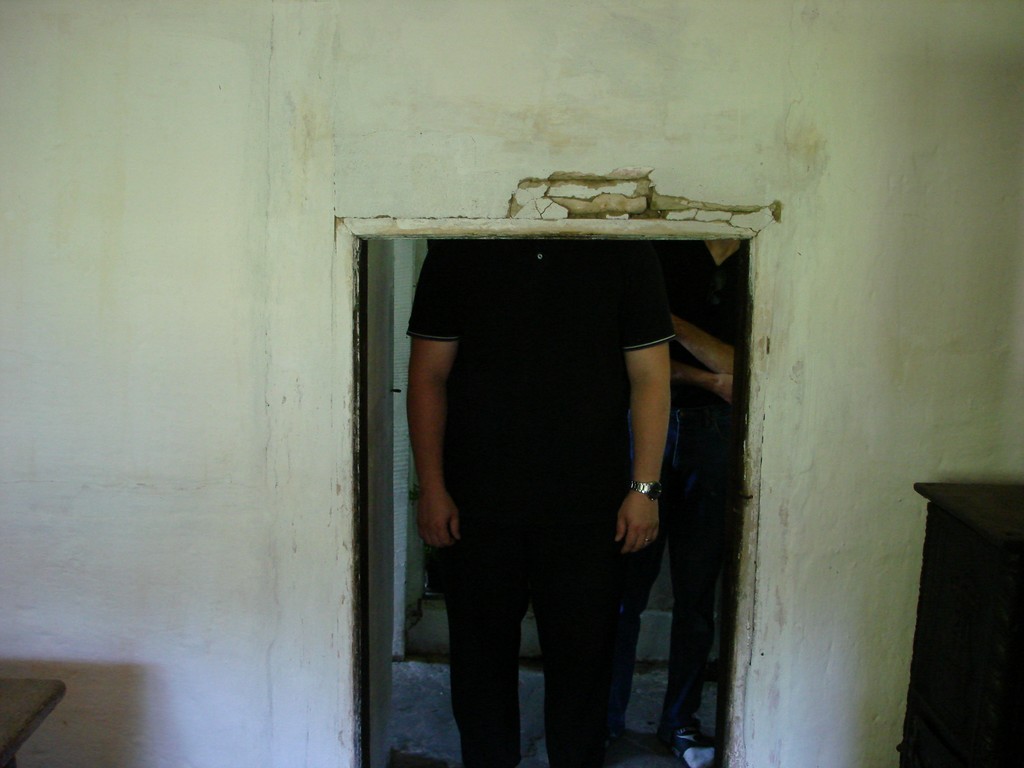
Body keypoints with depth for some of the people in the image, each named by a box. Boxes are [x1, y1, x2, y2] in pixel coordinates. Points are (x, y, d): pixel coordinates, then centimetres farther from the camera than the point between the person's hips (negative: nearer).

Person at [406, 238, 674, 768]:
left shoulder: (626, 253, 1)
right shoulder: (457, 251, 2)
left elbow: (650, 375, 2)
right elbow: (428, 375, 2)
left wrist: (645, 487, -3)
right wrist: (431, 486, -2)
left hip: (590, 505, 0)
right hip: (476, 501, 1)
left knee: (583, 655, 9)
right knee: (481, 654, 13)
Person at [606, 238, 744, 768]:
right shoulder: (660, 252, 1)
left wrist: (671, 321, -13)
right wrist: (705, 377, -10)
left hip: (715, 432, 2)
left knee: (697, 592, 9)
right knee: (625, 586, 2)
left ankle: (681, 721, 26)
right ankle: (606, 719, 20)